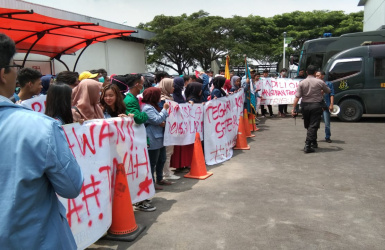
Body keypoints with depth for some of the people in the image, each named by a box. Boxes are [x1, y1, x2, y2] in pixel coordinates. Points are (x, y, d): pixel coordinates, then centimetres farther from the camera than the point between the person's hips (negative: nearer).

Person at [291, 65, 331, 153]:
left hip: (305, 105, 3)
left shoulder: (302, 83, -2)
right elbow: (328, 91, 11)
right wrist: (321, 91, 32)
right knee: (313, 126, -2)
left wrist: (293, 109, -5)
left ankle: (313, 143, 30)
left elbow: (297, 97, -8)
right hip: (316, 105, -3)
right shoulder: (320, 82, -4)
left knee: (308, 125, 17)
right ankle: (307, 146, -10)